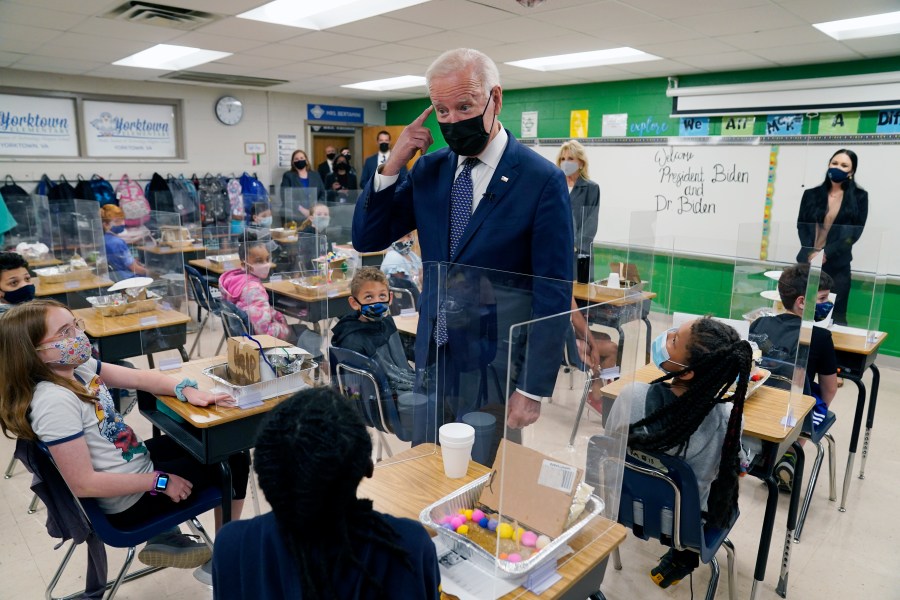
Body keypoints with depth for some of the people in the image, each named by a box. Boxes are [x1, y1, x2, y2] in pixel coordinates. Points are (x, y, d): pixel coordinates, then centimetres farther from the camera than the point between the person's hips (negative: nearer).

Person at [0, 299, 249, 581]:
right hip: (131, 500, -8)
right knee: (234, 461, 2)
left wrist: (186, 390, -18)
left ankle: (165, 535, 21)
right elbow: (83, 484, -30)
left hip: (137, 459, 9)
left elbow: (139, 378, 0)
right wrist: (160, 482, -22)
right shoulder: (54, 401, -30)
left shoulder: (76, 366, -5)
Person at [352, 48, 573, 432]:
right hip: (432, 358, 5)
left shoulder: (543, 180, -13)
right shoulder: (429, 169, 3)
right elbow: (367, 239, 4)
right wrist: (392, 165, -10)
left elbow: (554, 297, -13)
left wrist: (534, 390, -13)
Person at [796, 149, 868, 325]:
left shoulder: (859, 196, 5)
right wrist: (810, 252, -10)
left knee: (836, 315, -1)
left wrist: (826, 253, -12)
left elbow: (855, 231, -2)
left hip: (837, 264, -1)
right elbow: (801, 226, 6)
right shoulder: (811, 194, 11)